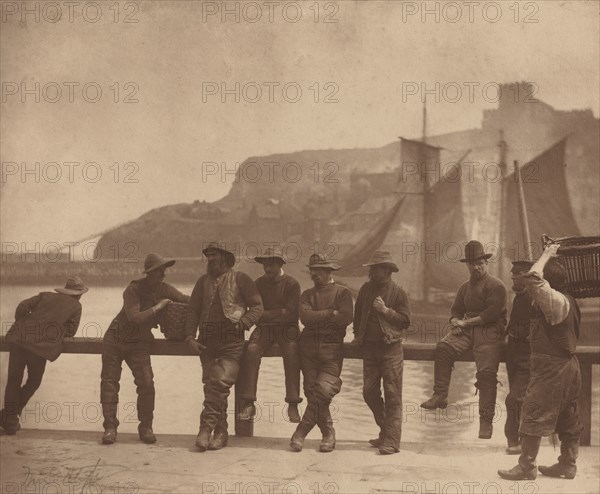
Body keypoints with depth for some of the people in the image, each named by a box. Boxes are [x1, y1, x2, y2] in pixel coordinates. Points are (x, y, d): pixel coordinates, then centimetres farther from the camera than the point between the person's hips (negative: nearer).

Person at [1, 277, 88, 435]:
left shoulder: (45, 295, 20)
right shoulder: (76, 306, 13)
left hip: (19, 338, 3)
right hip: (42, 345, -3)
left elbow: (23, 306, 11)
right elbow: (70, 331, 11)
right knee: (33, 382, 19)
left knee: (13, 380, 13)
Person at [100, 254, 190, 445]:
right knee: (109, 381, -2)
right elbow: (134, 317, -31)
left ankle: (145, 427, 2)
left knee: (146, 382, -12)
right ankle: (110, 427, 7)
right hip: (115, 340, -3)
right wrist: (158, 307, -26)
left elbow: (185, 299, 10)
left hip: (138, 344, 3)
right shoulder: (133, 289, -19)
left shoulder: (164, 289, -4)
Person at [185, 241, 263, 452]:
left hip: (232, 342, -4)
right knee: (211, 385, 0)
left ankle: (206, 428, -11)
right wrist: (190, 337, 4)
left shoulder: (241, 279, 5)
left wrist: (241, 323, -12)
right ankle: (220, 433, 9)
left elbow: (257, 307, 3)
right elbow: (193, 310, 16)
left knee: (220, 382, -18)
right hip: (207, 342, 4)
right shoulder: (203, 281, 17)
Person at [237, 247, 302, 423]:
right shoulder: (259, 283, 11)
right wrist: (279, 312, -7)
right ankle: (248, 404, -25)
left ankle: (293, 405, -23)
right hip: (264, 327, 2)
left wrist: (265, 314, -9)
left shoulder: (292, 284, -1)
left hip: (287, 328, -2)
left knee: (291, 353, -30)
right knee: (251, 350, -26)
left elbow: (290, 313, -9)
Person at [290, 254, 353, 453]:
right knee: (312, 392, -2)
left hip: (332, 349, -3)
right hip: (309, 348, 3)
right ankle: (328, 434, 11)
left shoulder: (342, 292, 6)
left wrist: (317, 317, -6)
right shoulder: (307, 294, 16)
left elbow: (345, 318, -11)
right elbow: (305, 317, -3)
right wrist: (331, 313, -8)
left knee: (322, 390, -16)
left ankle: (301, 432, -4)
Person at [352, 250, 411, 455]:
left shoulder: (398, 293, -3)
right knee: (369, 392, 6)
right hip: (369, 347, 5)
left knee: (392, 396, -5)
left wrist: (386, 311, -14)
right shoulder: (366, 289, 10)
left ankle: (391, 440, -3)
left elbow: (405, 321, -4)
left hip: (391, 348, -5)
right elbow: (358, 314, 21)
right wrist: (357, 336, 15)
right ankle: (385, 430, 23)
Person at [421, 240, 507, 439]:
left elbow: (491, 313, -13)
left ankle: (486, 420, -13)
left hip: (490, 331, -6)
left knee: (486, 372, -18)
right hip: (467, 329, 6)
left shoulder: (496, 286, -2)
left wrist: (466, 322, -11)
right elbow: (456, 310, 22)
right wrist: (456, 322, -3)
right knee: (443, 347, -22)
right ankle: (440, 395, -21)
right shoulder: (465, 287, 22)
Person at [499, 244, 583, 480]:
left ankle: (526, 467, -1)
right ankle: (568, 464, 21)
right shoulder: (568, 301, 10)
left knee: (533, 414, -5)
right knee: (567, 419, 13)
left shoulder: (556, 301, -20)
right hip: (567, 365, 10)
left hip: (550, 367, -10)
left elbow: (533, 279, -31)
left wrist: (546, 255, -18)